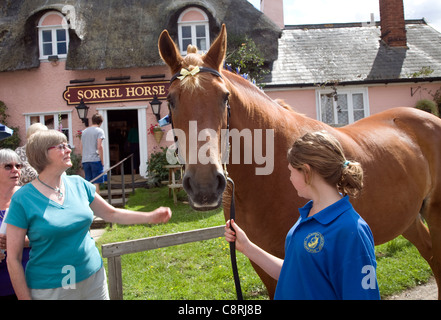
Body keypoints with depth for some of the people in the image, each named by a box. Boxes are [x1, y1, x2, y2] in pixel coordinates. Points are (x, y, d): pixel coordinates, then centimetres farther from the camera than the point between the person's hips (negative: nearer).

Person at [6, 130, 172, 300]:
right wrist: (25, 297, -9)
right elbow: (13, 259, -10)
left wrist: (151, 216, 1)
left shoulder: (78, 184, 0)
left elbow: (111, 213, 10)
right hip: (50, 288, -4)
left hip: (94, 277, 5)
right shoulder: (22, 199, -14)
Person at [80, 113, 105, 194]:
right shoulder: (99, 131, -2)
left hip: (85, 160, 6)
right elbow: (99, 146, -11)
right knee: (96, 182, -4)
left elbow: (82, 147, 16)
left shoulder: (84, 131, 16)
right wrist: (102, 161, -7)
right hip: (95, 160, -6)